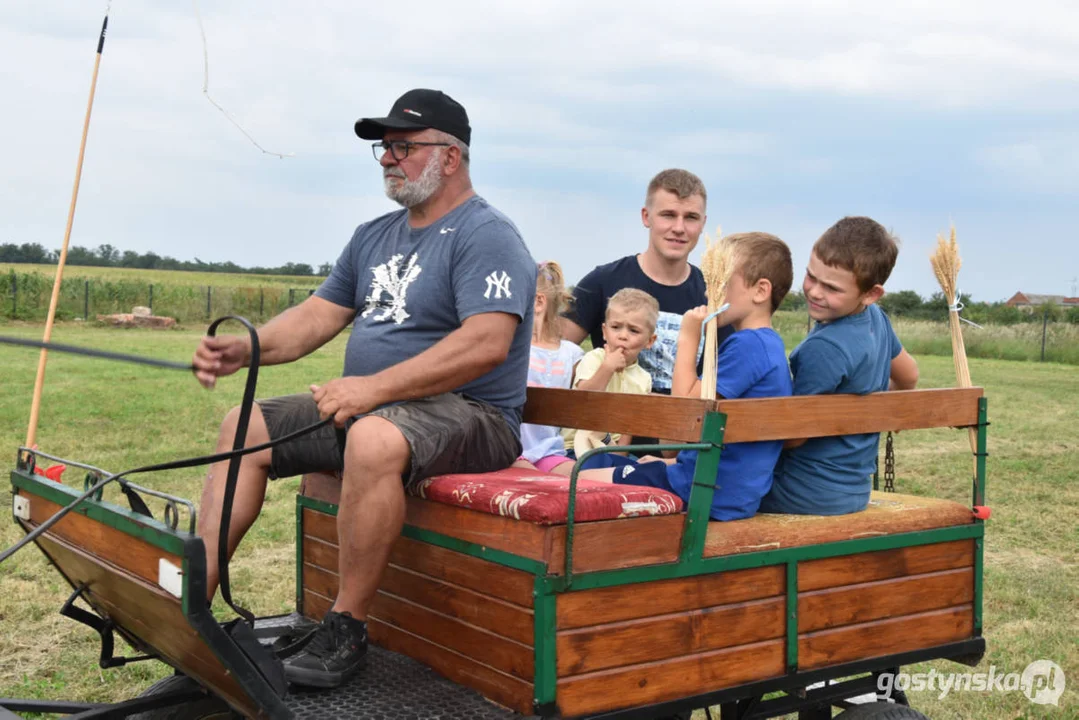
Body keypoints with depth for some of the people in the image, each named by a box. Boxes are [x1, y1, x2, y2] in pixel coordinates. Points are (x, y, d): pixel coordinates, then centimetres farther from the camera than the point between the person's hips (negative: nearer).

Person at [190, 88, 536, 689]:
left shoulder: (487, 235, -11)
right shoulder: (375, 236, 17)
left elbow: (486, 344, -25)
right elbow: (318, 316, 15)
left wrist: (373, 387, -29)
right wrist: (247, 349, -5)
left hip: (469, 415, -9)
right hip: (368, 408, 9)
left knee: (374, 438, -39)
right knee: (244, 427, 3)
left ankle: (346, 632, -23)